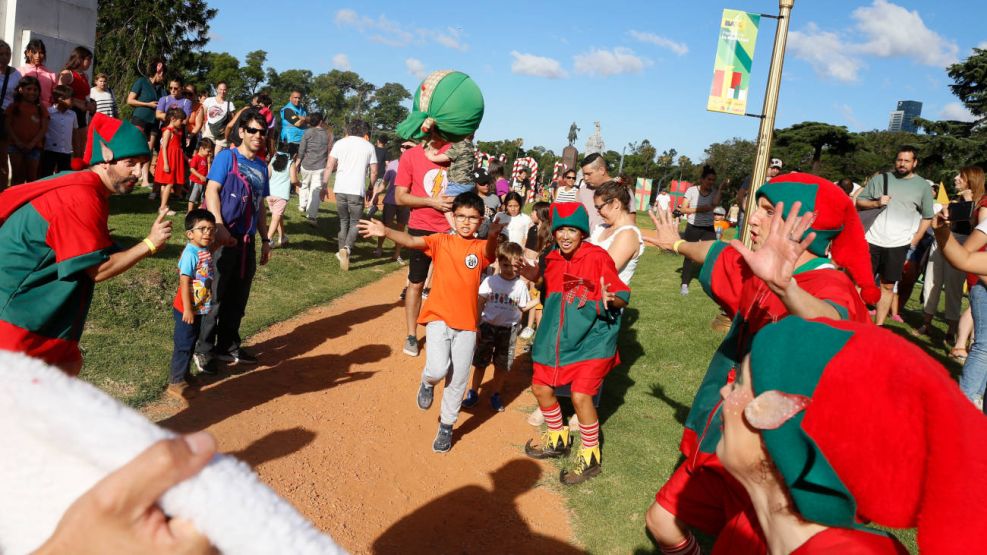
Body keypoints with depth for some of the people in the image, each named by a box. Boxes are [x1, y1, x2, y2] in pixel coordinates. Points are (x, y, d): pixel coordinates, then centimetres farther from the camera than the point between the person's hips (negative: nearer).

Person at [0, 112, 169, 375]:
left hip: (33, 303, 10)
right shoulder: (81, 199, -23)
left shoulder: (82, 186, 7)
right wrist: (150, 243, -17)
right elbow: (99, 269, -19)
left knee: (68, 363, 15)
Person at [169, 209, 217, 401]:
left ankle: (183, 374, 35)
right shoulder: (190, 254, -23)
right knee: (183, 345, 1)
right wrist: (187, 309, -24)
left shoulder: (205, 250, 3)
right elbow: (184, 283, -24)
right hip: (187, 310, -8)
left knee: (191, 344, 20)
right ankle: (176, 383, 11)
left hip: (199, 308, 8)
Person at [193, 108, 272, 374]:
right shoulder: (227, 156, -4)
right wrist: (219, 227, -24)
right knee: (214, 296, -2)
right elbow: (211, 192, -13)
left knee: (238, 298, 13)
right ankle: (203, 351, 8)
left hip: (248, 241, 7)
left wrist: (265, 239, 19)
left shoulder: (261, 167, 15)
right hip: (224, 238, -6)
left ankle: (228, 346, 26)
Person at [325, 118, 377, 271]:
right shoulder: (369, 146, 7)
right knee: (355, 222, 8)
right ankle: (347, 248, -16)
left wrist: (324, 185, 8)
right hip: (357, 190, -2)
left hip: (340, 188, 2)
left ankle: (342, 251, 17)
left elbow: (329, 166, 2)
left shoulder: (340, 143, 8)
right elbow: (374, 171, 7)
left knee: (343, 220, 19)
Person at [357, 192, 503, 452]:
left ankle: (446, 427, 30)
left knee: (458, 380, 8)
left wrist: (493, 236, -48)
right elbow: (412, 241, -15)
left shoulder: (481, 248, 0)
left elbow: (490, 251, -24)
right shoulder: (441, 241, 0)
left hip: (466, 323, 1)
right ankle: (427, 383, 17)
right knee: (438, 369, -21)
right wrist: (386, 232, -33)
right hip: (439, 316, -1)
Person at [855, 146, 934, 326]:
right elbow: (859, 202, 6)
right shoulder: (880, 178, 4)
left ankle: (878, 327, 15)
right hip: (872, 240, 0)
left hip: (898, 245, 0)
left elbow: (927, 218, 8)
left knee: (887, 286, 7)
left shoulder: (923, 186, 4)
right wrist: (876, 203, -13)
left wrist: (914, 242, 1)